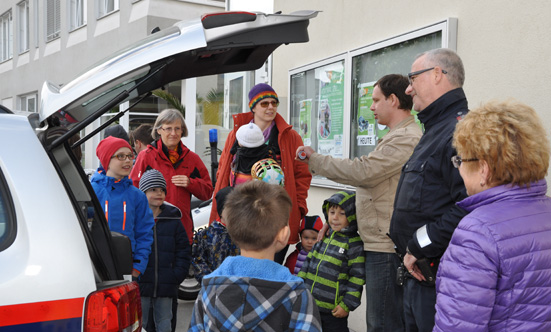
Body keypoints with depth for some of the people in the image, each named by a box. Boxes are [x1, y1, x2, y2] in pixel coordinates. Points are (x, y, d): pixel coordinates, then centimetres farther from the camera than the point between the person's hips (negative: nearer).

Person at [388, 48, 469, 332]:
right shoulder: (435, 131, 18)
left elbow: (468, 208, -29)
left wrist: (419, 247, -19)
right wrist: (411, 252, 11)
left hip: (438, 278, -10)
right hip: (418, 273, 10)